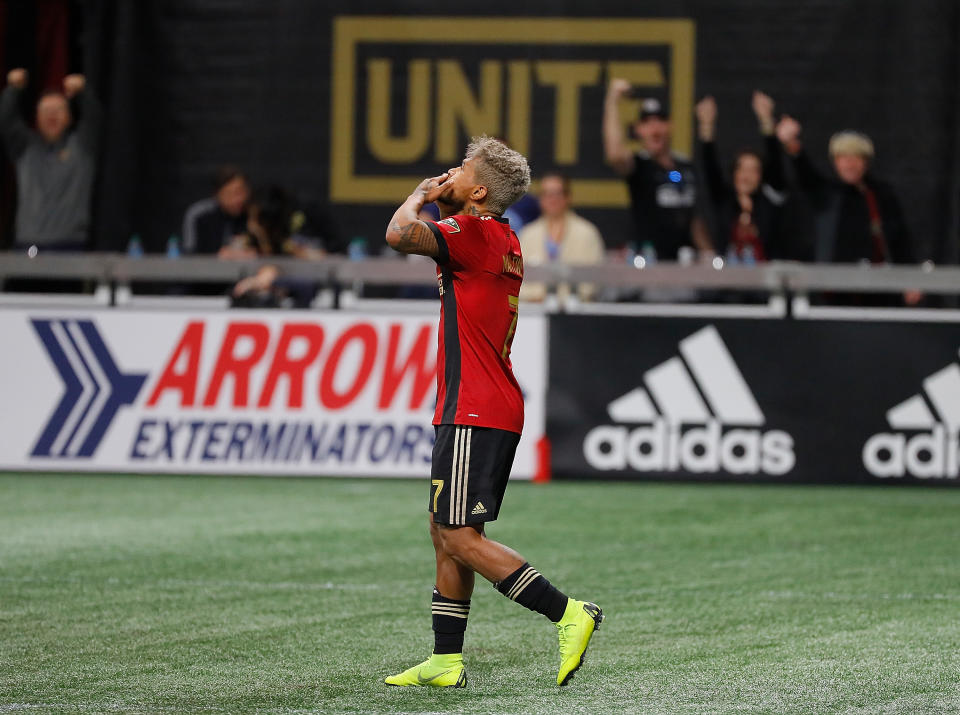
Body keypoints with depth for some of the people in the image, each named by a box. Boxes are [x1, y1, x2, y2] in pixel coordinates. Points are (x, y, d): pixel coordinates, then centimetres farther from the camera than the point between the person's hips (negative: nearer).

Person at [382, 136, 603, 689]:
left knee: (461, 537, -11)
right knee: (445, 531, 13)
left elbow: (400, 234, -28)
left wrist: (421, 196, -9)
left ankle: (568, 613, -15)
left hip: (474, 414, -10)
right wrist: (435, 202, 23)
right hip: (496, 410, 10)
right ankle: (447, 661, 14)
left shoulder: (474, 232, -14)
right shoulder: (505, 241, 16)